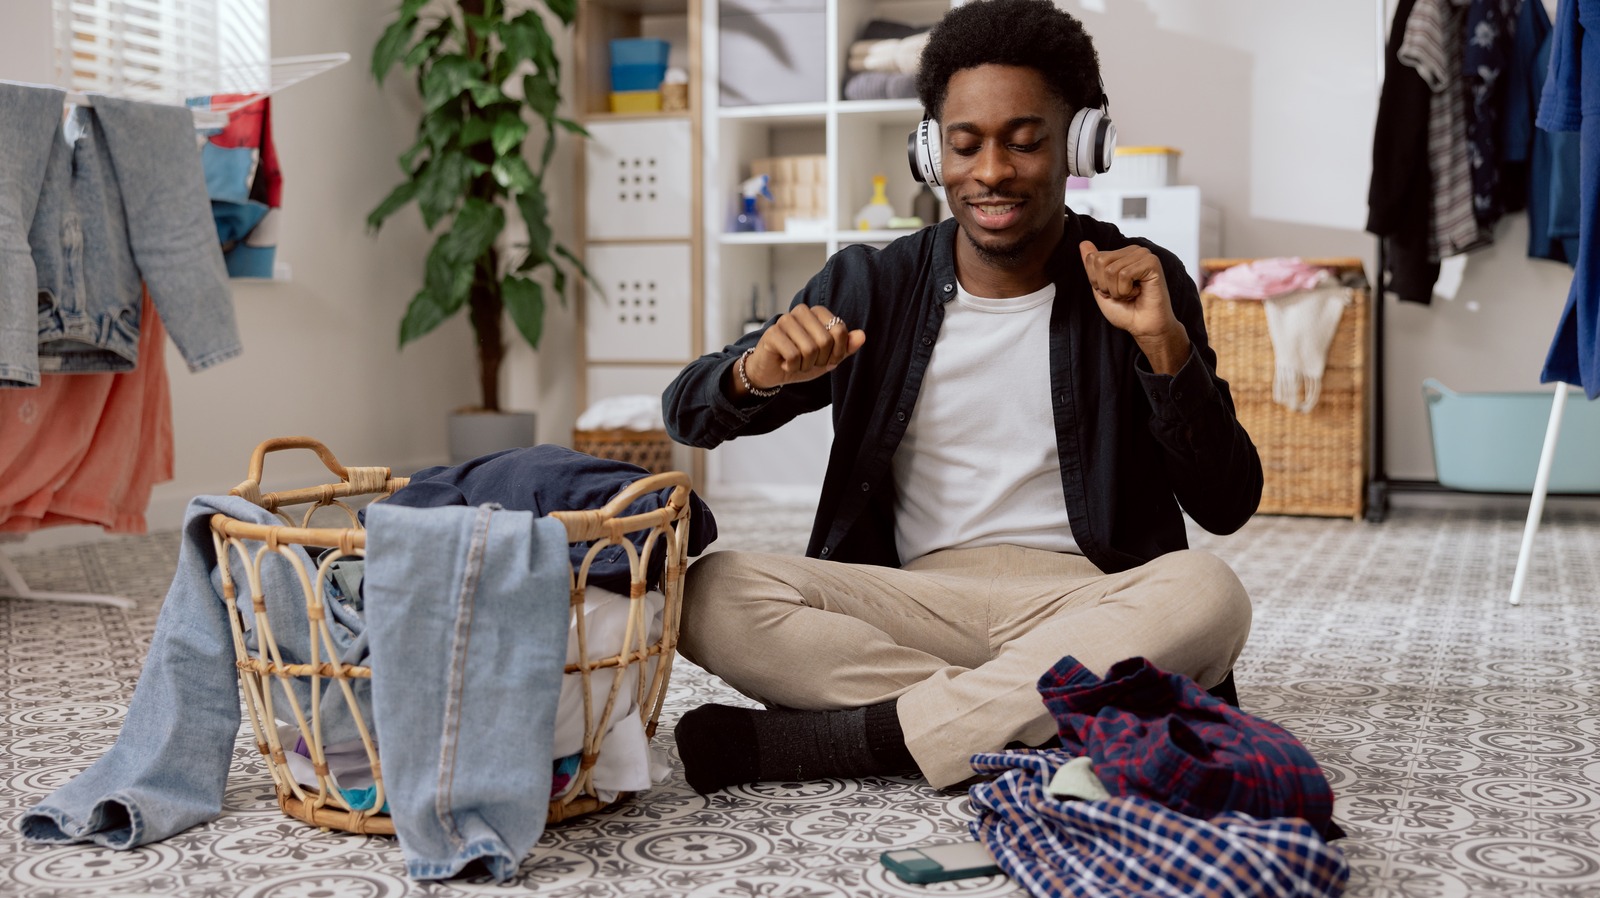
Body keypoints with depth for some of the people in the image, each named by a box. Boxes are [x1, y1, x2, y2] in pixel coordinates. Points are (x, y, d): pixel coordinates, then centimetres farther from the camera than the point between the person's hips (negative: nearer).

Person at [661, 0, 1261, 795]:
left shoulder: (1139, 284, 4)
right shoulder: (870, 286, 7)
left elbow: (1227, 508, 1)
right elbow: (686, 417, 7)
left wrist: (1164, 342, -13)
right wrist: (757, 373, -16)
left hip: (1080, 601, 0)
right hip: (912, 603, 1)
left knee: (1208, 596, -33)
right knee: (709, 593, -23)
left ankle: (834, 737, -28)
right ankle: (1031, 719, -25)